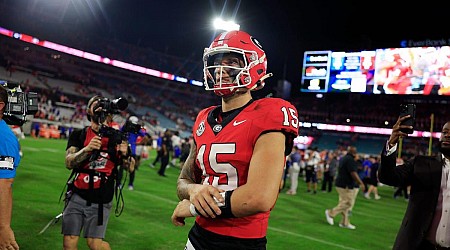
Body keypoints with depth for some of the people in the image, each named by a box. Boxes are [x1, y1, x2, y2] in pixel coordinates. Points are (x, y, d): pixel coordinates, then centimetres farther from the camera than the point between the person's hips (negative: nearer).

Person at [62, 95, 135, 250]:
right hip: (77, 196, 1)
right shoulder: (79, 135, 5)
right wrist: (88, 148, -26)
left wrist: (125, 154, -17)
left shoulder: (117, 137, 4)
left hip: (101, 201, -1)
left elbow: (131, 168, 4)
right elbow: (69, 162, -9)